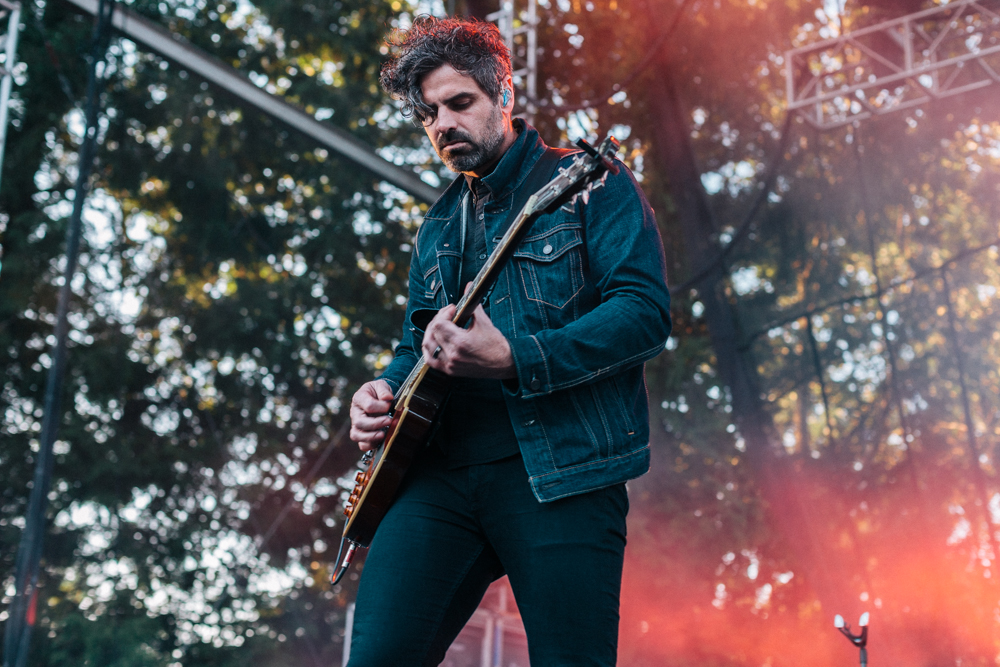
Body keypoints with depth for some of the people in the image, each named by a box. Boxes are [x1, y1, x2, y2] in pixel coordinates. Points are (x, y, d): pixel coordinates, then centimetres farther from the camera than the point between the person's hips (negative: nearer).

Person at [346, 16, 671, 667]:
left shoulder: (589, 185, 3)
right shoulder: (438, 226, 23)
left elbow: (646, 309, -10)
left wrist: (511, 360, -20)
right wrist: (386, 391, 8)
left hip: (559, 470, -5)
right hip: (441, 472, 5)